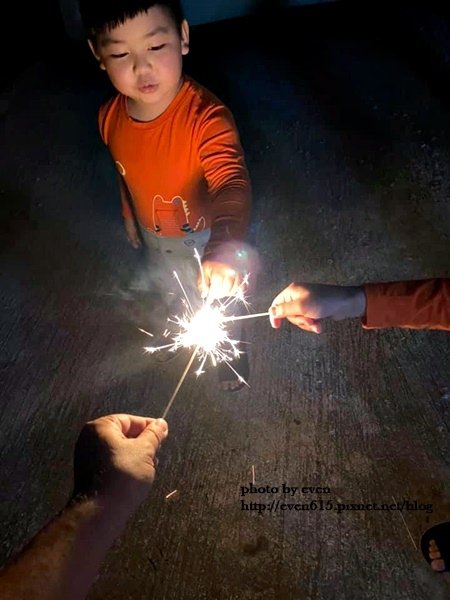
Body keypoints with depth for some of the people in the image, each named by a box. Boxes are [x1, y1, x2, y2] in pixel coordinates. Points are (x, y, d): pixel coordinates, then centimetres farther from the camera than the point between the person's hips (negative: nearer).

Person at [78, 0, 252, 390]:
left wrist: (225, 249, -66)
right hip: (153, 235, 5)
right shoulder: (110, 117, -14)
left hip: (204, 235, -5)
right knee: (170, 291, 32)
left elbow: (233, 183, -48)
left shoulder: (206, 116, -33)